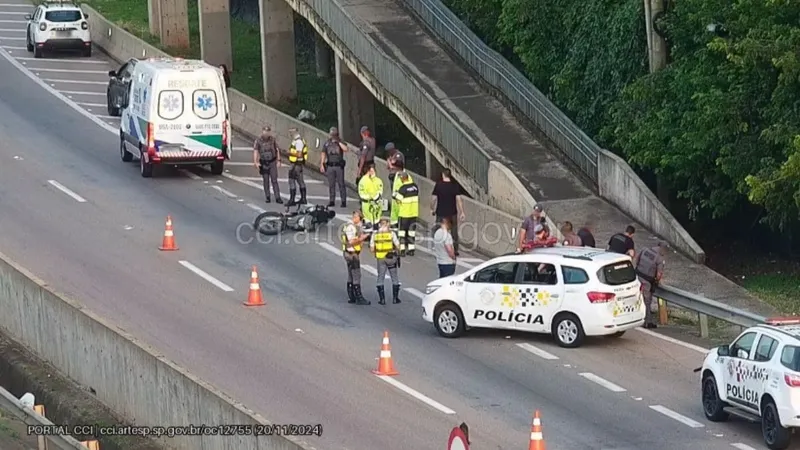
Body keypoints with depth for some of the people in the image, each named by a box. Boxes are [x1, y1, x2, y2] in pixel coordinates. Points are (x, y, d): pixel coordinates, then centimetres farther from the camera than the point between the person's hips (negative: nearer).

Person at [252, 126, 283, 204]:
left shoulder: (273, 139, 0)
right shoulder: (258, 141, -6)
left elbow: (277, 150, 10)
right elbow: (255, 151, -14)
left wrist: (278, 161, 8)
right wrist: (255, 162, -25)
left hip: (272, 162, 0)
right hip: (263, 163, 0)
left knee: (274, 180, -5)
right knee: (266, 181, 5)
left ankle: (277, 197, -6)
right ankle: (268, 197, 15)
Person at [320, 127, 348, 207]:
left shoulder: (341, 143, 4)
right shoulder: (327, 143, 8)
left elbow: (345, 149, -15)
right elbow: (323, 154, 9)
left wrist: (338, 142, -14)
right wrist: (321, 165, 1)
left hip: (339, 166, -2)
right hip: (330, 166, 2)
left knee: (341, 184, -4)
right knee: (331, 185, 5)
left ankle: (343, 201, -2)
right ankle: (331, 201, 11)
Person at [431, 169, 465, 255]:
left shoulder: (438, 185, -8)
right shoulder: (455, 185, -6)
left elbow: (433, 198, -6)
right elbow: (458, 199, -8)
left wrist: (432, 209, 10)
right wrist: (462, 212, -5)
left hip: (441, 213, -1)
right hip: (452, 212, 1)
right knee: (454, 232, 14)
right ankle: (455, 250, 17)